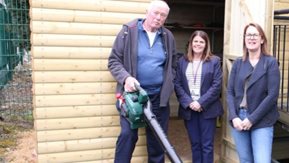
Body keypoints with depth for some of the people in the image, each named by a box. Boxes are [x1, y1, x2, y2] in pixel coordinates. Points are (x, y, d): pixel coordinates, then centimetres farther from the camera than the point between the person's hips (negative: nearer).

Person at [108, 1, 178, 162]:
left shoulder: (168, 37, 7)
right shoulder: (129, 31, -4)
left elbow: (173, 66, 16)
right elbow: (114, 60, -5)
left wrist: (168, 86, 2)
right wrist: (126, 78, -21)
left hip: (159, 96, 4)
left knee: (158, 138, 12)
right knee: (128, 134, -4)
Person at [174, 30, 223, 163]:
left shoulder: (214, 61, 1)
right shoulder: (182, 61, 7)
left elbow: (217, 85, -6)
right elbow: (177, 84, 1)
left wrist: (201, 102, -14)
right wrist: (188, 102, -11)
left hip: (207, 109, -2)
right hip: (189, 109, 2)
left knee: (207, 145, 4)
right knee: (195, 144, 11)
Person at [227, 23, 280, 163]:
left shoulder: (271, 62, -2)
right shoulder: (238, 63, 8)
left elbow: (272, 95, -9)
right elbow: (230, 92, 5)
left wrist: (252, 119, -13)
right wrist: (234, 117, -9)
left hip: (261, 122, -3)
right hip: (238, 119, 3)